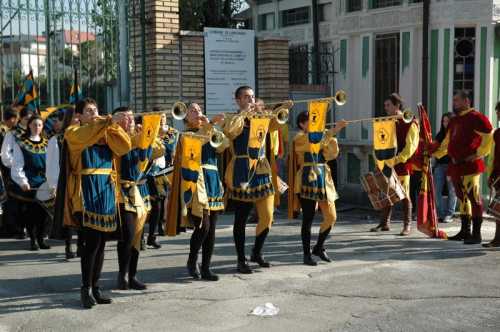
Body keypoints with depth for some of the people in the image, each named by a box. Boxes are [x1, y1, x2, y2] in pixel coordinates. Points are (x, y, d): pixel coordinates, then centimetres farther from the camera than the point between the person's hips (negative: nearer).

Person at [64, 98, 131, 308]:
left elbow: (124, 147, 1)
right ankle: (86, 289, -1)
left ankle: (95, 287, 14)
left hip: (106, 190, 5)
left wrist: (116, 126, -9)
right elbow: (85, 135, -21)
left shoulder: (106, 134, 17)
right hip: (87, 191, -5)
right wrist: (110, 121, -26)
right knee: (92, 241, -11)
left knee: (101, 243, 6)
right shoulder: (73, 132, 2)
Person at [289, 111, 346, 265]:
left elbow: (332, 154, 9)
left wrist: (332, 138, -5)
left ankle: (319, 247, 22)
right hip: (307, 180, -7)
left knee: (331, 217, 4)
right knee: (308, 218, -3)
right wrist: (333, 131, -27)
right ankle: (307, 254, 7)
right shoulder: (299, 138, -4)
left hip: (323, 179, 7)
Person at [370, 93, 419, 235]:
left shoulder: (410, 123, -6)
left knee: (404, 196, 0)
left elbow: (410, 147, -13)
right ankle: (384, 223, 18)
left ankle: (407, 226, 6)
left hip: (402, 166, -6)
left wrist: (397, 160, -21)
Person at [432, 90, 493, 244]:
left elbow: (489, 137, -14)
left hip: (470, 165, -9)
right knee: (462, 198, 13)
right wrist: (434, 153, 16)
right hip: (455, 165, 9)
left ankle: (476, 234, -5)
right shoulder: (454, 121, 19)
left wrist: (479, 153, -15)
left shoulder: (476, 117, -8)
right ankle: (465, 231, 22)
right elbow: (447, 143, 26)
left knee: (474, 197, -8)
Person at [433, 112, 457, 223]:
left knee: (452, 190, 1)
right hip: (440, 165, 5)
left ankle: (449, 214, 8)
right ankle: (441, 213, 6)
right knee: (437, 190, -1)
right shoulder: (440, 135, 16)